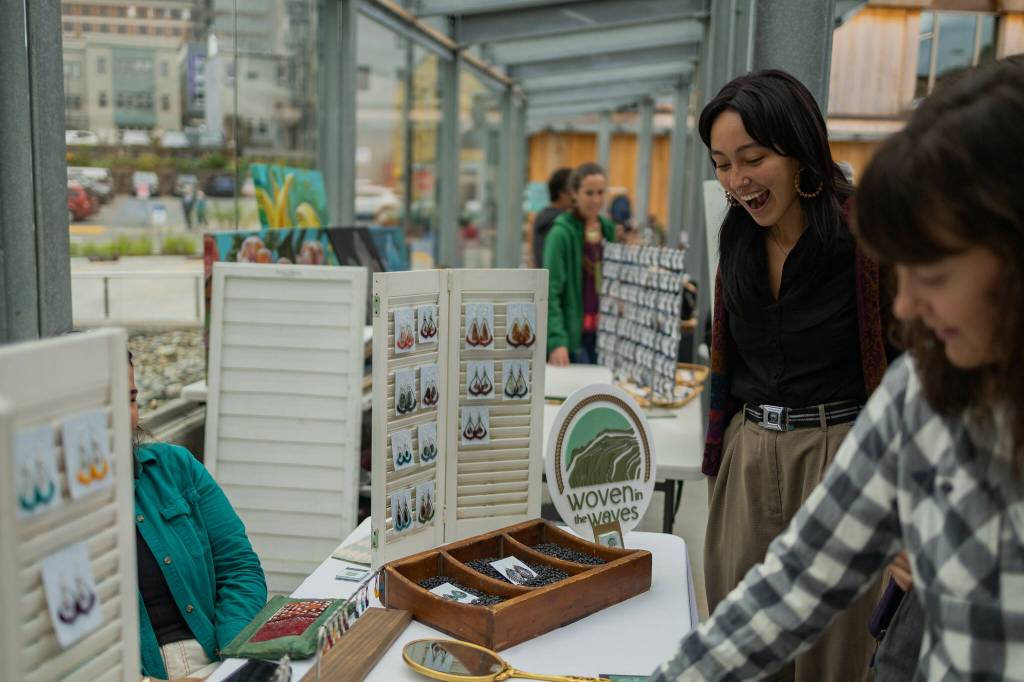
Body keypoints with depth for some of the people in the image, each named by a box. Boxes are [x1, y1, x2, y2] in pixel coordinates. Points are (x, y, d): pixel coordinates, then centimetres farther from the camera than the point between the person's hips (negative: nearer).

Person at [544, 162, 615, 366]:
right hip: (574, 336, -5)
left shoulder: (609, 230, 9)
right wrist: (557, 341, -23)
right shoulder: (562, 233, -9)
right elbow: (550, 293, -14)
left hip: (604, 334, 6)